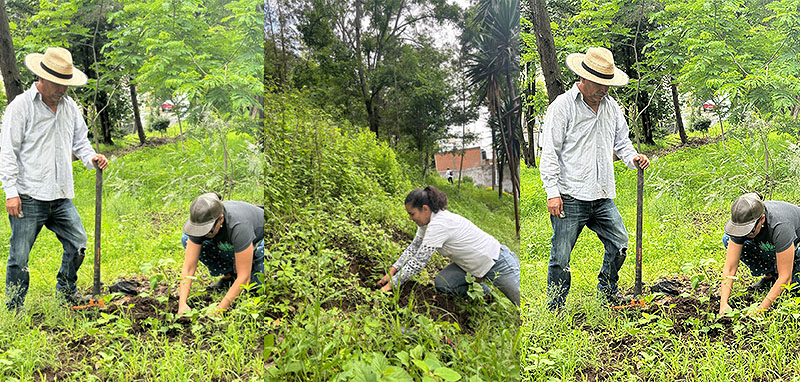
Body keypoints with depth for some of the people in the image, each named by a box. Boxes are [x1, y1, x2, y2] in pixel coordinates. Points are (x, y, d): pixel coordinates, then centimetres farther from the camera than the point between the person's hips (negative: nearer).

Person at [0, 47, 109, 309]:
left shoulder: (70, 106, 11)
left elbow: (79, 141, 22)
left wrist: (91, 157, -2)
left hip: (61, 197, 5)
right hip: (28, 198, -5)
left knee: (77, 245, 6)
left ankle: (66, 294, 27)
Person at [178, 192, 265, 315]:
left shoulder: (238, 226, -42)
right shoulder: (201, 222, -26)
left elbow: (244, 277, -37)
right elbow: (188, 268, -24)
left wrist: (220, 309, -39)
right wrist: (182, 303, -35)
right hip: (230, 244, 6)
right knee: (187, 239, -13)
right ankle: (229, 274, 0)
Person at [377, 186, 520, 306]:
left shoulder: (438, 225, -30)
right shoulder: (429, 221, -3)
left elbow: (418, 262, -29)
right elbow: (413, 248, 8)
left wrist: (391, 285, -23)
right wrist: (392, 272, 0)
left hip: (497, 263, -9)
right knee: (441, 284, -7)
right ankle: (483, 291, 14)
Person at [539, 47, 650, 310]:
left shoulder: (611, 106, 13)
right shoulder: (563, 106, -6)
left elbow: (621, 141, 24)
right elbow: (550, 152, -8)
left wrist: (632, 157, 0)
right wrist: (552, 192, -14)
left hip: (603, 196, 6)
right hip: (570, 198, -6)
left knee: (619, 244, 7)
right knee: (561, 256, -2)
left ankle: (607, 296, 28)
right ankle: (555, 310, 12)